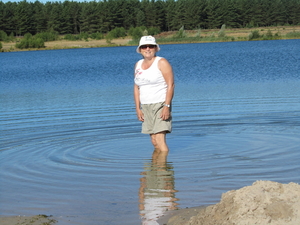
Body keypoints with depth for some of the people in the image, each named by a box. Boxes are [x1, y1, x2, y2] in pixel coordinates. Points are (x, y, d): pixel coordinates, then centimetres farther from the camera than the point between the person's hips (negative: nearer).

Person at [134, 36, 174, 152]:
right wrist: (137, 108, 9)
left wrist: (166, 106, -18)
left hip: (161, 104, -6)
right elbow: (136, 88, 17)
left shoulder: (162, 63, -5)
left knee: (160, 140, -15)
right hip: (146, 107, 6)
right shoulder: (138, 65, 13)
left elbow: (171, 85, -11)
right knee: (154, 142, 4)